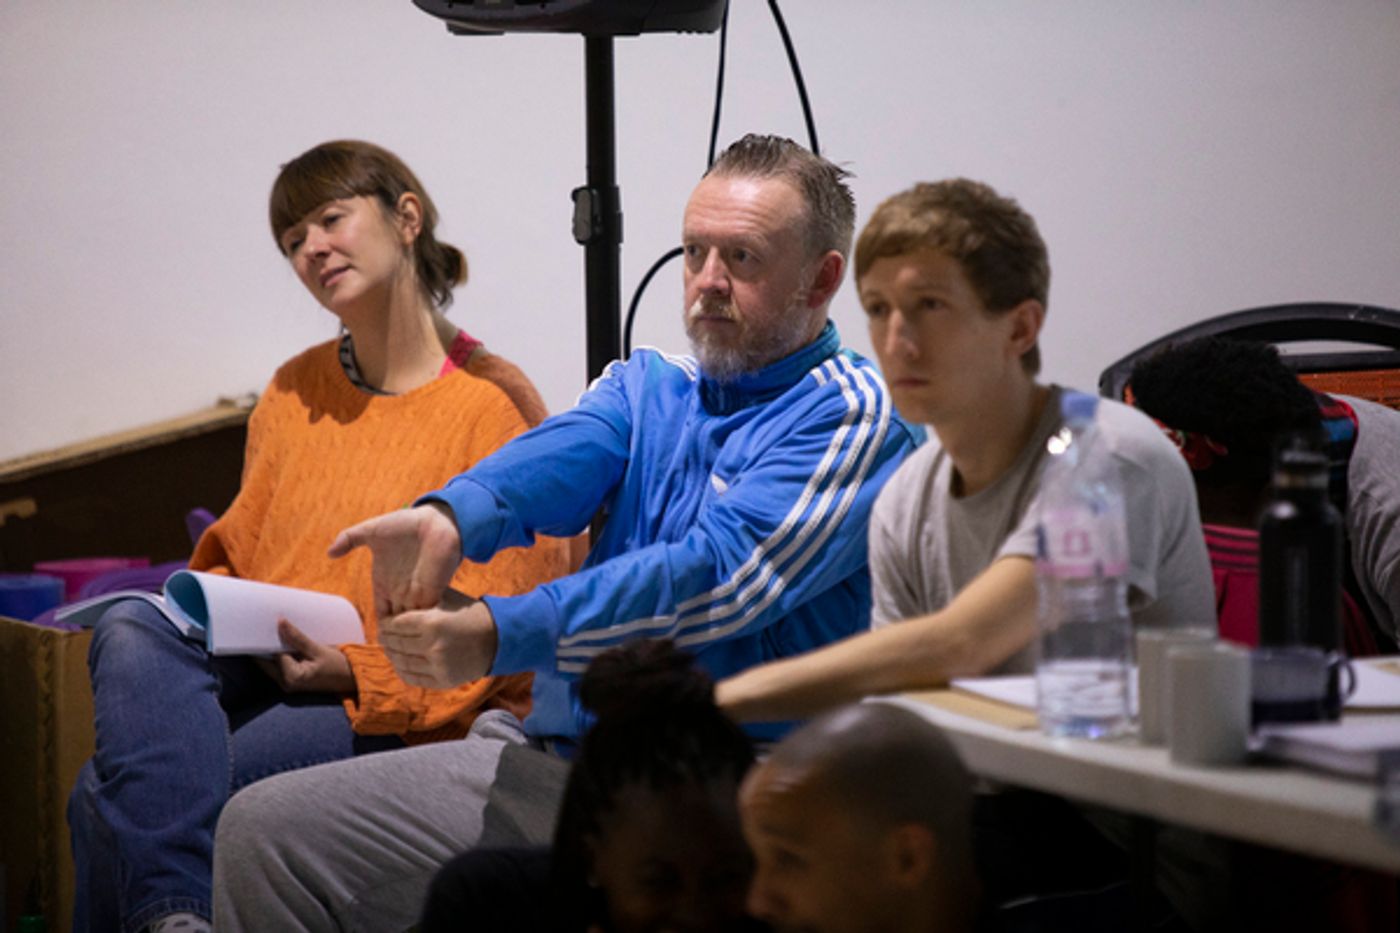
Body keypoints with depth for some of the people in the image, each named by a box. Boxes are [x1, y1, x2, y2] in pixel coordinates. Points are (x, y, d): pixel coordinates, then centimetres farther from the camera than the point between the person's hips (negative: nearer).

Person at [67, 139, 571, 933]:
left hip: (406, 713, -6)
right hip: (261, 672, 6)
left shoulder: (494, 406, -2)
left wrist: (352, 669, -18)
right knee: (133, 626, -31)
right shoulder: (294, 392, 19)